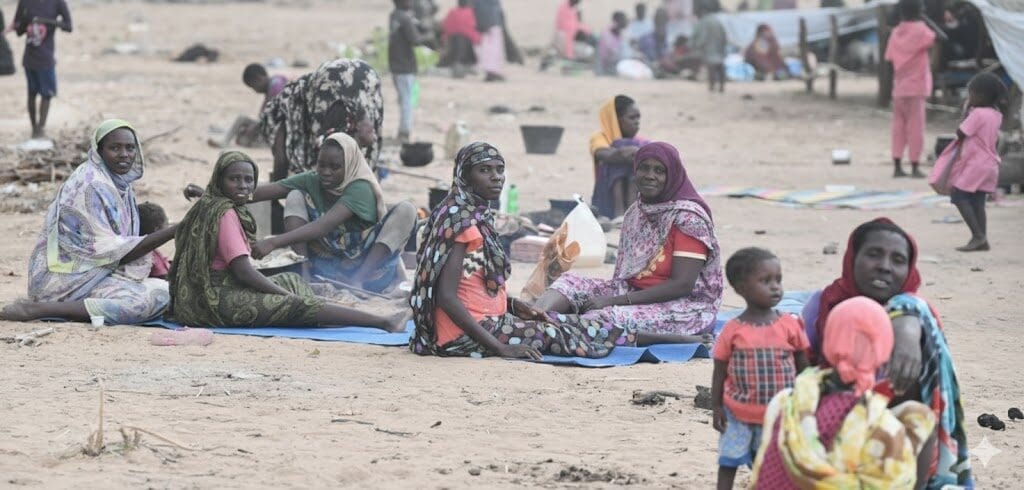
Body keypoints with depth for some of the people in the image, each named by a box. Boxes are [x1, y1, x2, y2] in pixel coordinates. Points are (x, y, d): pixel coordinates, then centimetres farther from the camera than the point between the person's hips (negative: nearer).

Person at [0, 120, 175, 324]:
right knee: (146, 301, -25)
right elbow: (108, 251, -19)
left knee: (163, 290, -1)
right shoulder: (92, 185, -16)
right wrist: (171, 232, -22)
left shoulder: (119, 183, 12)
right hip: (69, 275, -9)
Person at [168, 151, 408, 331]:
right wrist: (288, 296, -10)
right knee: (298, 305, -16)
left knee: (291, 280, 15)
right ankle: (384, 323, -19)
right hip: (217, 299, -11)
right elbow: (243, 272, -19)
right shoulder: (225, 213, -14)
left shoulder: (208, 208, 15)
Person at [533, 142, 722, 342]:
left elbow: (682, 285, -17)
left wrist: (615, 300, -19)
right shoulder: (636, 211, 12)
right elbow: (624, 273, 14)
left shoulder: (689, 217, -11)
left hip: (685, 307, -7)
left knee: (605, 318, -31)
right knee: (570, 282, -14)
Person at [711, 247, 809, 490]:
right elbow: (720, 370, 0)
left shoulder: (790, 325, -6)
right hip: (738, 414, -1)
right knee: (729, 461, 6)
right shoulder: (733, 330, -8)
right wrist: (716, 407, -2)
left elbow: (803, 367, 2)